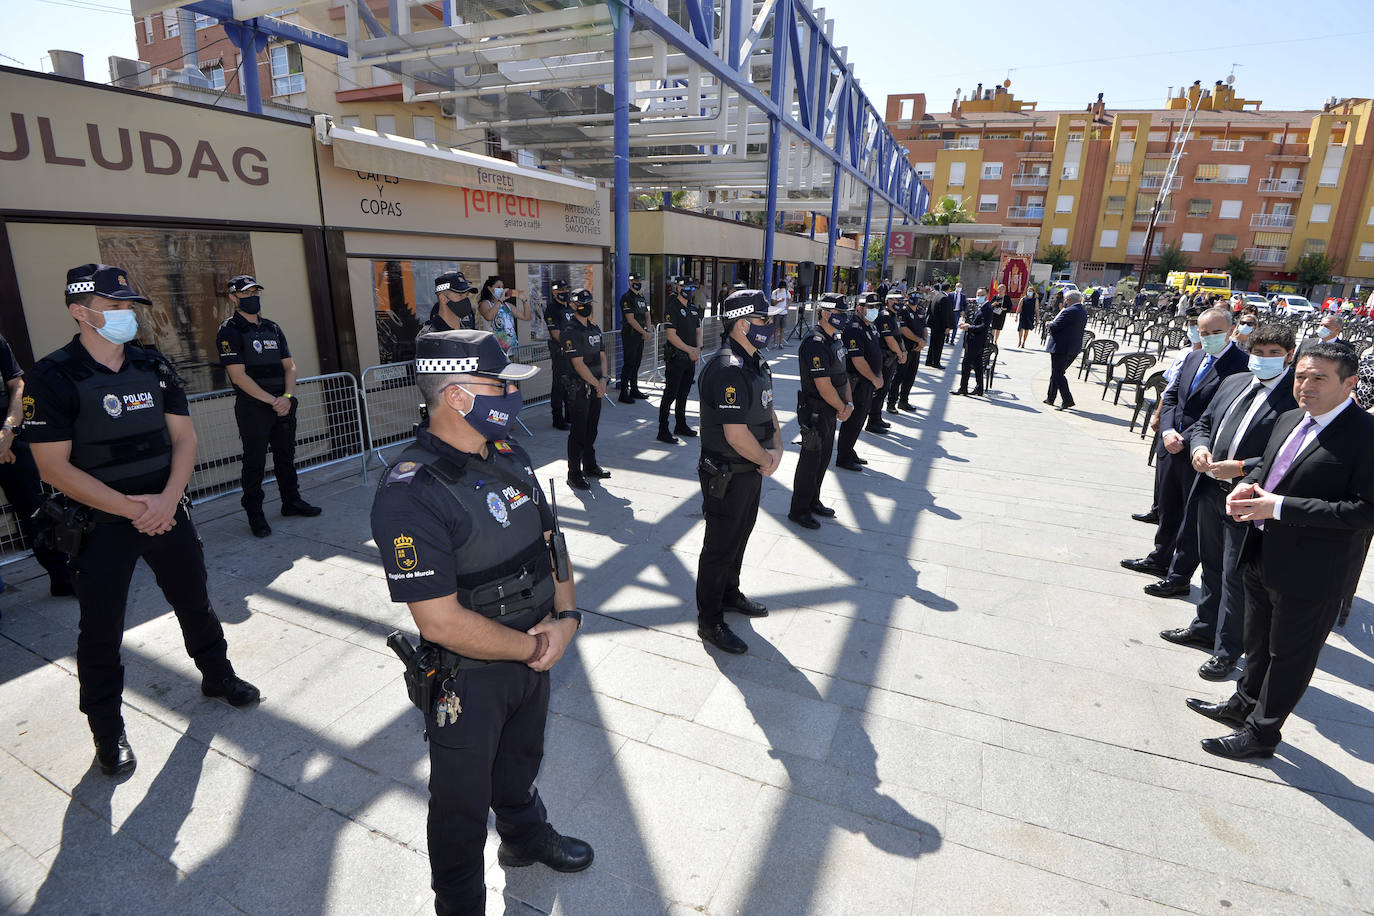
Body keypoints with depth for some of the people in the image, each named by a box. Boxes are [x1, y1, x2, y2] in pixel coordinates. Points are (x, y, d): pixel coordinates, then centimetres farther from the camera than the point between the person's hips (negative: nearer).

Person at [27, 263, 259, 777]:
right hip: (100, 524, -4)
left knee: (194, 601, 17)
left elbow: (184, 437, 3)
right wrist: (133, 509, -19)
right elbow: (54, 467, -14)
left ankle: (217, 675, 39)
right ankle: (108, 731, 25)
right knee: (101, 630, 8)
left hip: (166, 513, 4)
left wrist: (167, 499, -11)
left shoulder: (153, 366, 3)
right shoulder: (55, 377, -11)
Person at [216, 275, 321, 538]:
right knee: (255, 462, 1)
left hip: (283, 405, 6)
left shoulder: (272, 327, 13)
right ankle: (254, 513, 11)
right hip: (252, 408, -6)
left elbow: (289, 366, 9)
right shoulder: (229, 331, -6)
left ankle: (291, 501, 28)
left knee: (286, 456, 15)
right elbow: (239, 376, -13)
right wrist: (272, 401, -16)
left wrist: (287, 397, -8)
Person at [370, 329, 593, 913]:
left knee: (521, 763, 32)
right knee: (463, 803, 20)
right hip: (468, 682, -7)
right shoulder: (411, 495, -29)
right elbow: (441, 622, -30)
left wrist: (567, 617, -11)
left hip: (535, 659, 7)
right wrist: (532, 649, -18)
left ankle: (524, 835, 61)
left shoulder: (510, 459, -3)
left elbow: (549, 543, 5)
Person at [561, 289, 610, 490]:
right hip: (579, 389, -8)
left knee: (592, 429, 16)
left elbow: (602, 355, 13)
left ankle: (590, 466, 30)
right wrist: (597, 385, -13)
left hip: (596, 388, 8)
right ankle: (574, 474, 5)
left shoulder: (594, 328, 14)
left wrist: (603, 380, -3)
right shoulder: (571, 331, -13)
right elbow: (579, 364, -18)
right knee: (578, 432, -3)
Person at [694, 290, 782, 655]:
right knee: (720, 547, 4)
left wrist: (776, 449, -4)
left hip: (752, 471, 10)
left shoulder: (756, 363, 7)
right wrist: (767, 460, -13)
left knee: (739, 536, 24)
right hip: (727, 476, -10)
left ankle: (729, 594, 45)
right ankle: (710, 622, 19)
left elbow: (768, 410, 13)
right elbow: (736, 435, -30)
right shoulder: (727, 370, -26)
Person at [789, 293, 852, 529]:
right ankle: (799, 509, 13)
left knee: (824, 457, 18)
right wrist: (842, 408, -11)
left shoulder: (835, 339, 10)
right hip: (815, 412, -10)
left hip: (831, 411, 10)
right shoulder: (815, 344, -22)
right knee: (811, 459, 0)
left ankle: (813, 501, 33)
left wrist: (849, 403, 0)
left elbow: (843, 374, 14)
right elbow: (824, 386, -25)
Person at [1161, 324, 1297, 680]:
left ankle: (1227, 650, 21)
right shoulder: (1234, 382, 9)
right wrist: (1200, 445, -5)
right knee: (1211, 566, 21)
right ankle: (1205, 627, 39)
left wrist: (1240, 468, -25)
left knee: (1235, 577, 5)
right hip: (1211, 490, 7)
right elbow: (1203, 422, 16)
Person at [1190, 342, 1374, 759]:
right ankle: (1244, 703, 45)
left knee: (1289, 654, 11)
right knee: (1257, 642, 25)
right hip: (1263, 556, 8)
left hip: (1311, 572, -8)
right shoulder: (1289, 420, 5)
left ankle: (1261, 732, 27)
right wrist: (1247, 487, -2)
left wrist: (1281, 507, -27)